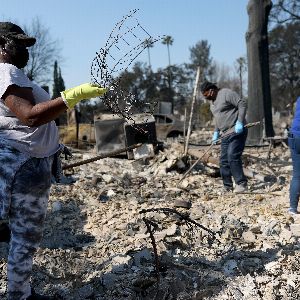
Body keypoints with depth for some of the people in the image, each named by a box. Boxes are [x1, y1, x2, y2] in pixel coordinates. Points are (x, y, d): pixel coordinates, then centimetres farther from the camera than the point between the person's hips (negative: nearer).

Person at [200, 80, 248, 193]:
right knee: (224, 161, 5)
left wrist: (239, 122, -22)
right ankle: (227, 187, 11)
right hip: (226, 134, 9)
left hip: (237, 132, -9)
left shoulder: (227, 93, -10)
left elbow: (242, 104, -15)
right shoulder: (212, 102, 18)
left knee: (233, 157, -17)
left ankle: (241, 184, -9)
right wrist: (216, 132, 16)